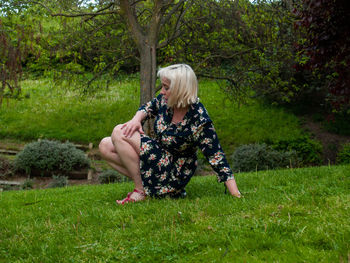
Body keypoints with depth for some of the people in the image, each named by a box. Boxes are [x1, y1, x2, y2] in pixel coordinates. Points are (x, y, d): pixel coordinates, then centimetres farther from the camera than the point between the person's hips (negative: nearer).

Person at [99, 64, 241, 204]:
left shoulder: (200, 122, -28)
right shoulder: (166, 100, -8)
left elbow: (217, 157, -24)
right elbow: (148, 107, 14)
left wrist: (236, 195, -26)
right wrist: (136, 119, -10)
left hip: (175, 173, -8)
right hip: (159, 156, 8)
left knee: (119, 133, -19)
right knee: (106, 146, -1)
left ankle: (140, 191, -11)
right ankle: (144, 181, -2)